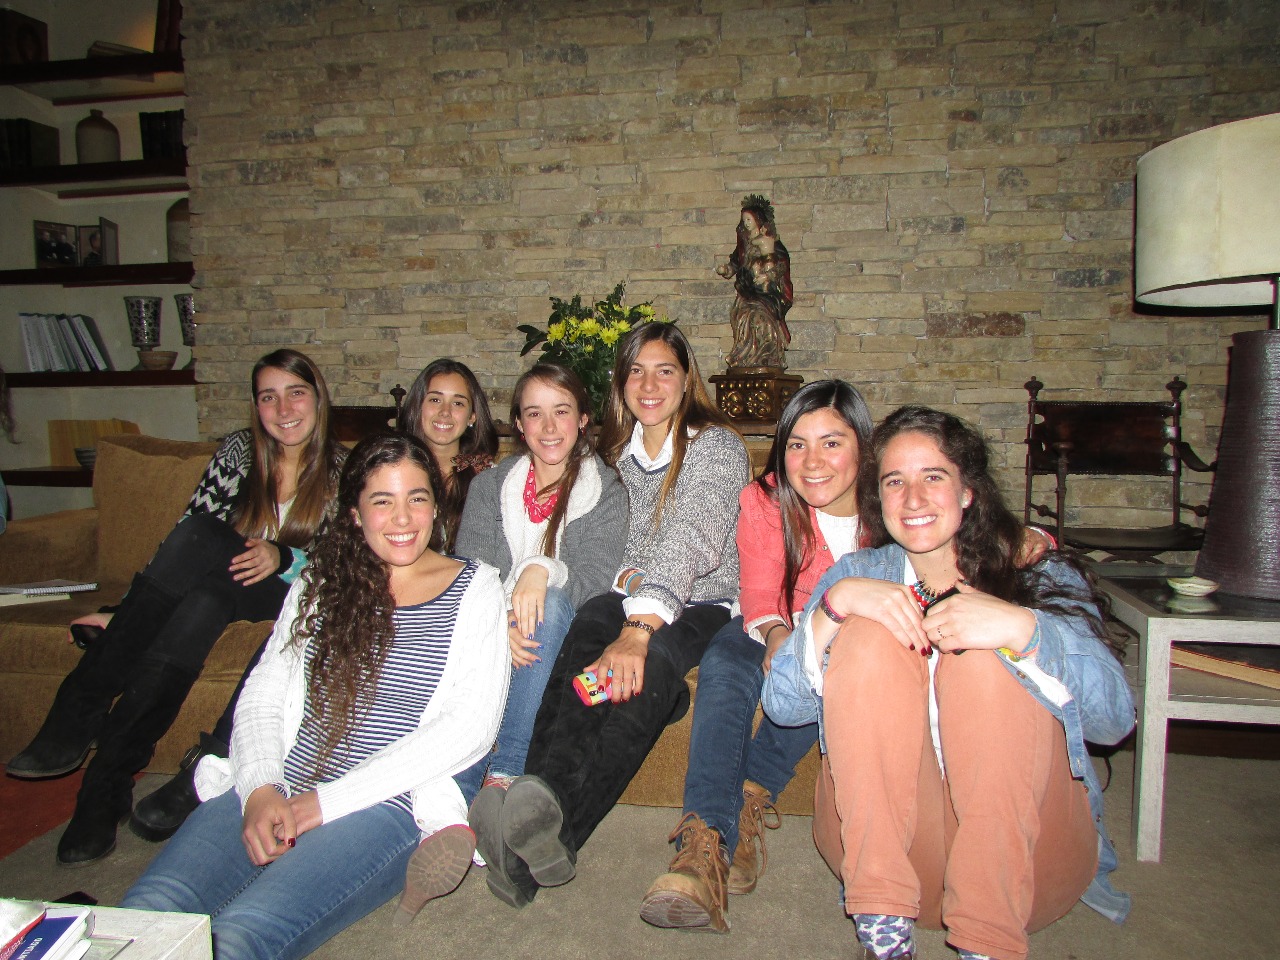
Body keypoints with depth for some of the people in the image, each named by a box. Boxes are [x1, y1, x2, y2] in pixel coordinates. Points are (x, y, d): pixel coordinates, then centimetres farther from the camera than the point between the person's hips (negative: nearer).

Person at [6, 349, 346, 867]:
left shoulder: (342, 469, -4)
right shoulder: (238, 451, 1)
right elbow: (185, 536, -1)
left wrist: (282, 558, -26)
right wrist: (130, 613, -8)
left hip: (287, 594, -2)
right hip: (212, 586, 2)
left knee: (204, 567, -34)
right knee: (198, 532, -31)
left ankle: (107, 774, -29)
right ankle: (78, 718, -30)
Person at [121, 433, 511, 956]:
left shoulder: (475, 589, 5)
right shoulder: (320, 581, 18)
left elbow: (472, 726, -6)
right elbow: (261, 695, 13)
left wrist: (330, 799, -11)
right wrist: (260, 788, -9)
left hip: (383, 807, -4)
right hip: (274, 794, 5)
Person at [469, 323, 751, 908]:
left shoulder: (716, 445, -6)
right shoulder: (619, 452, 13)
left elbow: (688, 542, -22)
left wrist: (638, 631, -36)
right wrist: (629, 579, -9)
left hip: (707, 607, -3)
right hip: (637, 600, 4)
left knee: (650, 665, -39)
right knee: (589, 624, -34)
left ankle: (555, 825, -58)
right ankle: (539, 826, -53)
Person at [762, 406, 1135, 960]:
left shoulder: (1041, 574, 7)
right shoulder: (858, 575, 11)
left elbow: (1116, 717, -10)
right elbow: (781, 705, -2)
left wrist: (1022, 627, -28)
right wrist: (835, 603, -19)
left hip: (1028, 846, 0)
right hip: (887, 835, 1)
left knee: (983, 652, -23)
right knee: (871, 634, -20)